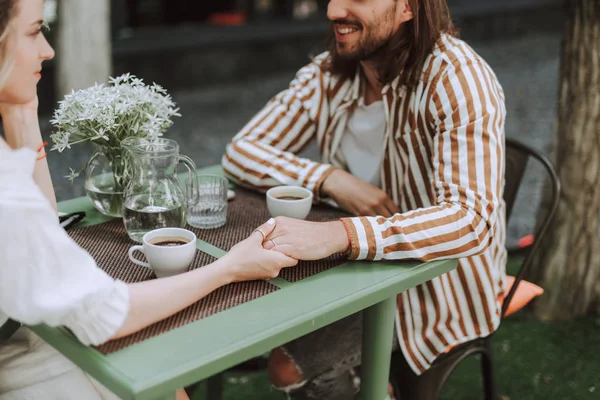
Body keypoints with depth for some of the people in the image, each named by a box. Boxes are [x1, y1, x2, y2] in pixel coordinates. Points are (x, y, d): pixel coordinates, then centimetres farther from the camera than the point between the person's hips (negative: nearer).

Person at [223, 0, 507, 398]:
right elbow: (242, 150, -4)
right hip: (363, 262, 6)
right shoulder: (330, 72, -5)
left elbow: (472, 221, -34)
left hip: (440, 282, -5)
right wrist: (331, 180, -22)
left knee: (291, 365, -16)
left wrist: (337, 235, -48)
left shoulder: (457, 79, -23)